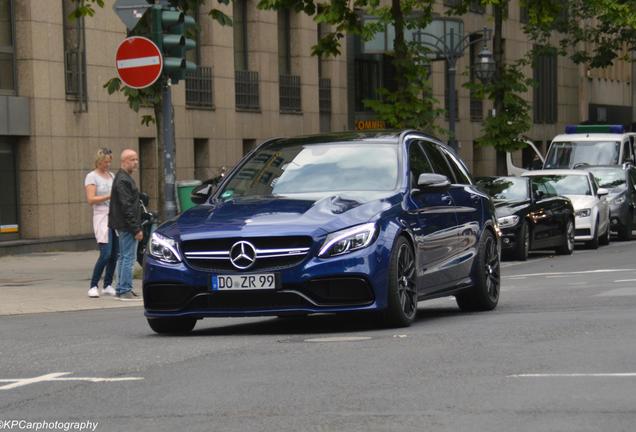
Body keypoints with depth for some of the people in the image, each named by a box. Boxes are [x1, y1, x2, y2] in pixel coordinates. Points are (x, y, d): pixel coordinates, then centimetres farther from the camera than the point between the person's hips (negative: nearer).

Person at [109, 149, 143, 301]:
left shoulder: (122, 178, 16)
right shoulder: (123, 180, -17)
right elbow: (126, 207, -21)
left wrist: (136, 227, 20)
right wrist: (136, 229, -20)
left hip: (123, 226, 11)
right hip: (127, 226, -11)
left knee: (123, 257, 14)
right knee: (128, 258, -8)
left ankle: (121, 289, 19)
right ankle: (125, 291, -7)